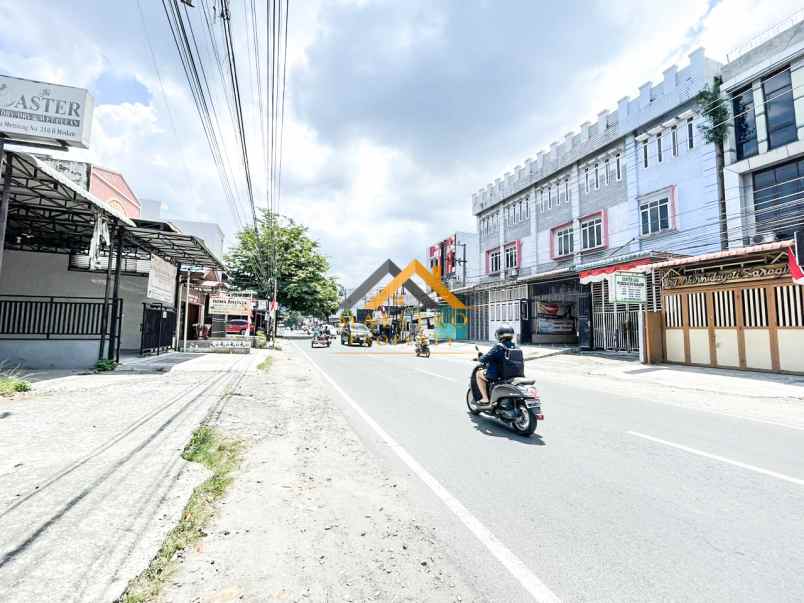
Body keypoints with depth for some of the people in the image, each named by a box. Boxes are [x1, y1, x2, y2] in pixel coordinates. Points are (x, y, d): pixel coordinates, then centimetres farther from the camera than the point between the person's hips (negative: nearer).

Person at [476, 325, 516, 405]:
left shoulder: (499, 346, -18)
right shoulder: (514, 346, 3)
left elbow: (485, 358, -17)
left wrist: (481, 358, 6)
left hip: (498, 374, -7)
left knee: (479, 373, 12)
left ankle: (485, 398, 4)